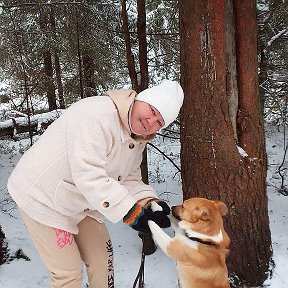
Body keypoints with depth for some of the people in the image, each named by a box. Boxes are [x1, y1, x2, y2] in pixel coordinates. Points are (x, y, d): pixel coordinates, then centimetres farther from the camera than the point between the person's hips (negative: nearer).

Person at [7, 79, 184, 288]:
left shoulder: (137, 140, 0)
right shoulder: (96, 114, -30)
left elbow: (129, 179, -1)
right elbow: (88, 175, -37)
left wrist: (149, 202, -20)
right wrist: (130, 212, -37)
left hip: (79, 201, 8)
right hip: (42, 197, -8)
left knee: (102, 255, 17)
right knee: (68, 271, 0)